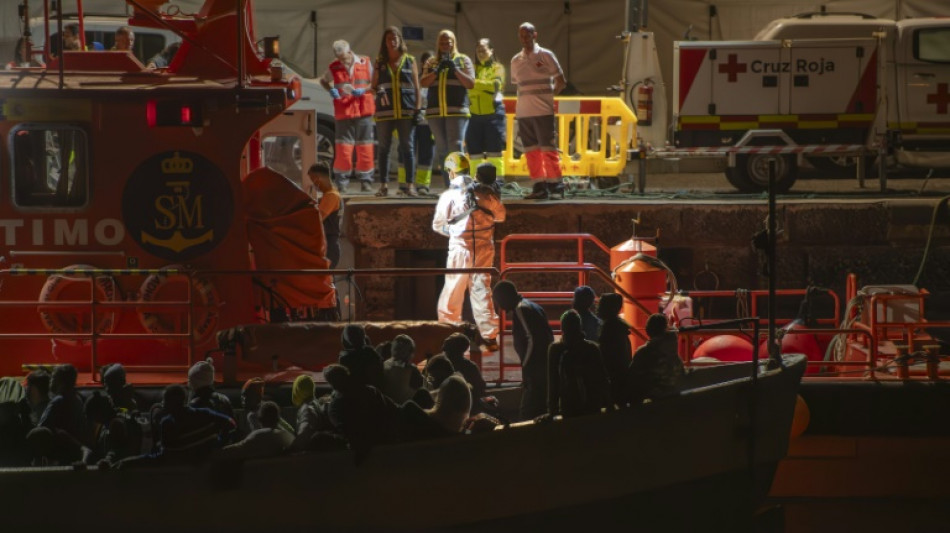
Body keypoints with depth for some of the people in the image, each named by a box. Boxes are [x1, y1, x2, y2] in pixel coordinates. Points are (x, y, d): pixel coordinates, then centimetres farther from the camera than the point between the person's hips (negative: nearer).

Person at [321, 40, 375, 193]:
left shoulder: (365, 63, 4)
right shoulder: (334, 68, 4)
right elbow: (324, 81, 21)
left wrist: (363, 91, -11)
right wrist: (331, 90, 0)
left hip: (364, 111, 1)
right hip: (343, 113, -1)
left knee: (365, 148, 3)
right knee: (343, 147, -5)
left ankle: (365, 181, 13)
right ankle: (342, 182, 2)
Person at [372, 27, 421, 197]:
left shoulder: (409, 61, 9)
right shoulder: (380, 63, 11)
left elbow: (416, 86, 8)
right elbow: (373, 86, 12)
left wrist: (418, 108, -1)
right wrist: (377, 91, -13)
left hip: (406, 111, -1)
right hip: (385, 111, 1)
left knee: (407, 147, -2)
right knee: (383, 148, 2)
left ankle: (410, 184, -1)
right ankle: (384, 185, 8)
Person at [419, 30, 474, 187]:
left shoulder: (463, 60, 9)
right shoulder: (432, 62, 16)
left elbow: (471, 83, 1)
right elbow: (423, 82, 5)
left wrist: (455, 69, -11)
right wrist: (437, 71, -10)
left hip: (457, 111, -3)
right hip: (435, 111, 3)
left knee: (455, 147, -14)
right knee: (441, 149, 3)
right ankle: (448, 186, 6)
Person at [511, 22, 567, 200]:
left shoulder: (545, 55, 1)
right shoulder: (516, 60, 15)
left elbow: (561, 83, 4)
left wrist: (547, 95, -1)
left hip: (543, 111, -5)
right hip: (523, 111, 5)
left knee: (548, 148, -6)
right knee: (531, 150, 4)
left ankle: (554, 183, -1)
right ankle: (539, 186, 7)